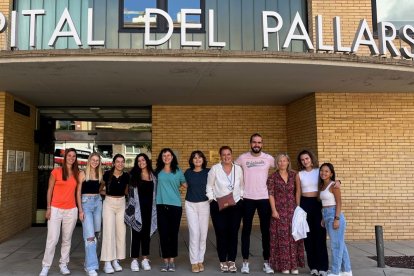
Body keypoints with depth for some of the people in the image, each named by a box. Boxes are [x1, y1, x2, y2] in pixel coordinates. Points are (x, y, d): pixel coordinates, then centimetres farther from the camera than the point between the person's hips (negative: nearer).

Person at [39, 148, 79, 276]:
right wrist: (48, 208, -5)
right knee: (52, 239, -4)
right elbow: (50, 190, 0)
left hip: (71, 210, 3)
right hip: (55, 209, -3)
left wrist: (79, 209, 8)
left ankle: (63, 264, 20)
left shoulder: (77, 173, 8)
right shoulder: (56, 171, -2)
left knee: (67, 239, 9)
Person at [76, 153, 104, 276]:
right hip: (86, 203, -5)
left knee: (96, 234, 9)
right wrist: (80, 210, -11)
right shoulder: (83, 173, -4)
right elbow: (78, 192, -5)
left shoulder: (99, 174, 10)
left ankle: (89, 262, 23)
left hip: (98, 203, 6)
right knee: (90, 236, -10)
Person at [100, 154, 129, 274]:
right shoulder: (107, 174, -9)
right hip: (109, 203, -3)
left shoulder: (126, 176, -1)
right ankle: (107, 262, -1)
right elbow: (100, 188, 7)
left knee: (121, 232, 5)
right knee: (109, 232, -6)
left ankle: (116, 260, 16)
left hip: (121, 204, 3)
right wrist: (107, 193, 0)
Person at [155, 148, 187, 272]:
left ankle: (172, 260, 15)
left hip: (175, 205, -1)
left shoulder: (178, 171, 6)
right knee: (163, 233, 2)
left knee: (173, 233, 4)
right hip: (161, 205, 1)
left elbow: (186, 184, 10)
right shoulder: (157, 171, 8)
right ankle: (165, 260, 13)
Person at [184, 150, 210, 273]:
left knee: (203, 234, 5)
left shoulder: (208, 172, 0)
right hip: (190, 205, 0)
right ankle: (194, 262, 4)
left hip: (204, 204, 1)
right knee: (194, 233, -4)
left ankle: (201, 260, 17)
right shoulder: (188, 172, 2)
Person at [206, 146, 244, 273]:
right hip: (218, 206, -2)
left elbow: (242, 185, 13)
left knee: (233, 233, 3)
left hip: (236, 205, 2)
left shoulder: (238, 168, 4)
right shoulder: (214, 169, -4)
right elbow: (209, 186, 1)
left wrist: (241, 197, 5)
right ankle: (223, 261, 14)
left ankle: (232, 261, 15)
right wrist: (212, 200, -6)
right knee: (221, 233, 0)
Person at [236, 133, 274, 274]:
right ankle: (245, 261, 16)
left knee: (266, 230, 7)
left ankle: (266, 262, 19)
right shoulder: (242, 158, -2)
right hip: (247, 198, 0)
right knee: (246, 230, 6)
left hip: (264, 198, 1)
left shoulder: (269, 158, -1)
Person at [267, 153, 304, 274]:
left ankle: (294, 264, 15)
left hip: (293, 210, 3)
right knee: (282, 237, 1)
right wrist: (274, 210, -10)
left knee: (293, 236, 4)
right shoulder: (272, 177, -2)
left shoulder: (294, 175, 6)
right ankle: (284, 265, 11)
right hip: (280, 211, -2)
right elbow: (271, 194, -5)